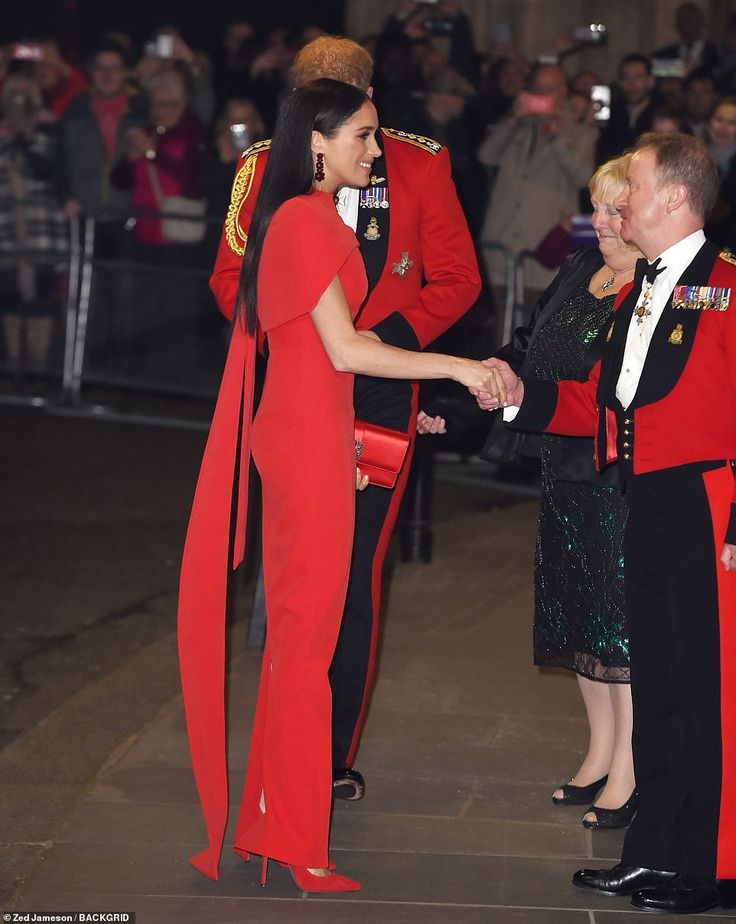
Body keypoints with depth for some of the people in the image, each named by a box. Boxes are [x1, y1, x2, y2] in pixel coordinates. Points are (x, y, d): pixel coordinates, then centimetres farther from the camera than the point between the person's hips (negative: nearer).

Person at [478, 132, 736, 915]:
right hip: (643, 510, 9)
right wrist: (523, 397, 4)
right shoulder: (634, 295, 16)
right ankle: (655, 852, 25)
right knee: (653, 684, 15)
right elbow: (597, 402, 18)